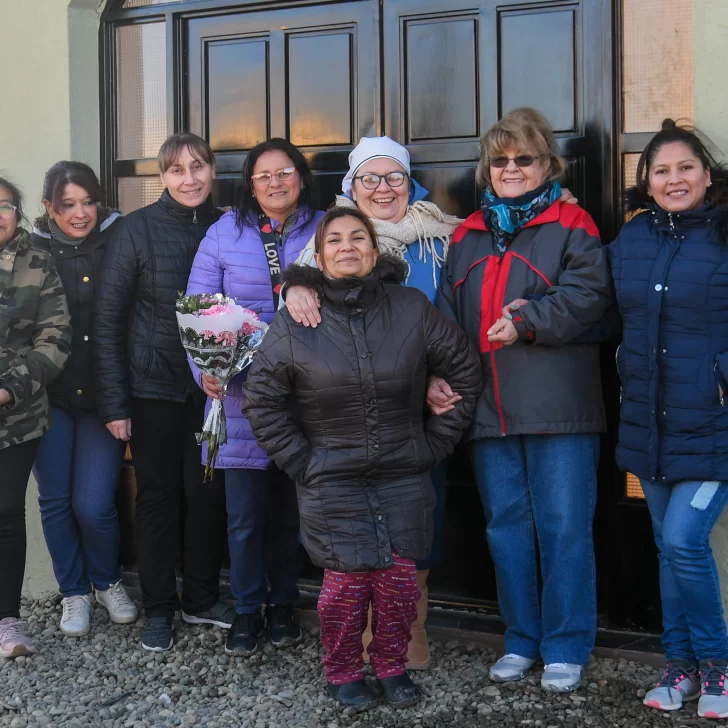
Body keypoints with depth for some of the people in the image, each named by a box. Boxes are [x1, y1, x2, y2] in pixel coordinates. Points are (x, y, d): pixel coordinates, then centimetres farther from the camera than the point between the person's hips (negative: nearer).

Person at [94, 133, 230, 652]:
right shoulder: (136, 229, -6)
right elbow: (108, 317, -6)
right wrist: (113, 400, -10)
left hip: (212, 386, 3)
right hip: (153, 385, -2)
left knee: (209, 492, 8)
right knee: (158, 494, 6)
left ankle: (202, 598, 26)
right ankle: (159, 609, 20)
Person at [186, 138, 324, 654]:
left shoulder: (325, 231, 5)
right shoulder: (225, 233, 4)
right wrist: (205, 369, -9)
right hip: (242, 397, -1)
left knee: (292, 510, 11)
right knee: (245, 514, 3)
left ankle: (283, 605, 28)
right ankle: (247, 612, 20)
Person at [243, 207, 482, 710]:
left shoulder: (412, 308, -1)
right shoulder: (295, 323, -3)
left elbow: (467, 373, 7)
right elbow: (262, 400, 3)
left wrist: (434, 443, 6)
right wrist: (301, 461, -1)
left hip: (403, 479, 2)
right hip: (332, 484, -1)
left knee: (400, 581, 2)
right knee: (347, 584, -3)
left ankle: (392, 667, 25)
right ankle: (344, 672, 21)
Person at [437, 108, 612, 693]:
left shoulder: (570, 225, 2)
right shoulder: (468, 236, 17)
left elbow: (588, 293, -12)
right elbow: (446, 315, 16)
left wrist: (528, 321, -21)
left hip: (558, 408, -5)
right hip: (488, 407, 5)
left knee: (564, 528, 0)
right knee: (506, 525, 11)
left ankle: (566, 649, 12)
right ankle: (522, 640, 24)